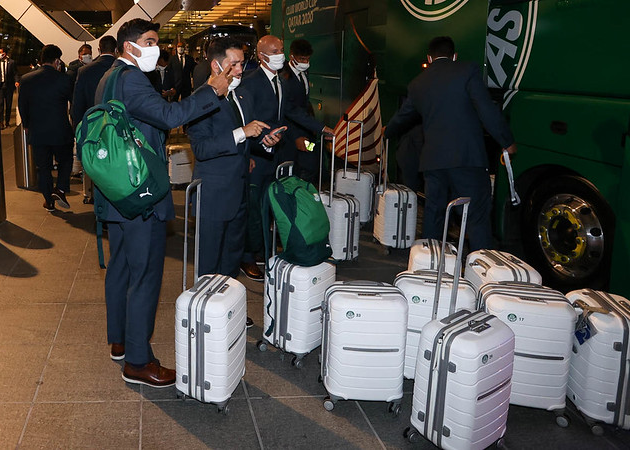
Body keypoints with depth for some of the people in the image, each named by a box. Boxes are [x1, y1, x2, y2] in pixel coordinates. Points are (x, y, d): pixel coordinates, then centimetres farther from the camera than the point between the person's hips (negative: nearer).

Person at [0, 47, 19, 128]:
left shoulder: (11, 62, 4)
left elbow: (15, 73, 1)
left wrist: (16, 81, -14)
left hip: (9, 86, 0)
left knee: (8, 104, 7)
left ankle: (7, 121, 16)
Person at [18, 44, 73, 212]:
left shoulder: (26, 79, -2)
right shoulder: (63, 79, -12)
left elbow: (22, 105, 6)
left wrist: (26, 126, 19)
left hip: (37, 133, 3)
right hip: (60, 131, -2)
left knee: (43, 168, 11)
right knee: (65, 161, 17)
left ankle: (49, 201, 16)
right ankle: (60, 189, -2)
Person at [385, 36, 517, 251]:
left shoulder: (417, 84, 15)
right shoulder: (467, 71, -1)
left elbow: (403, 116, 30)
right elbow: (487, 110, -8)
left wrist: (388, 131, 51)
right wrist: (508, 142, 2)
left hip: (432, 159, 5)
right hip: (467, 157, -5)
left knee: (433, 212, 16)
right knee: (478, 216, -1)